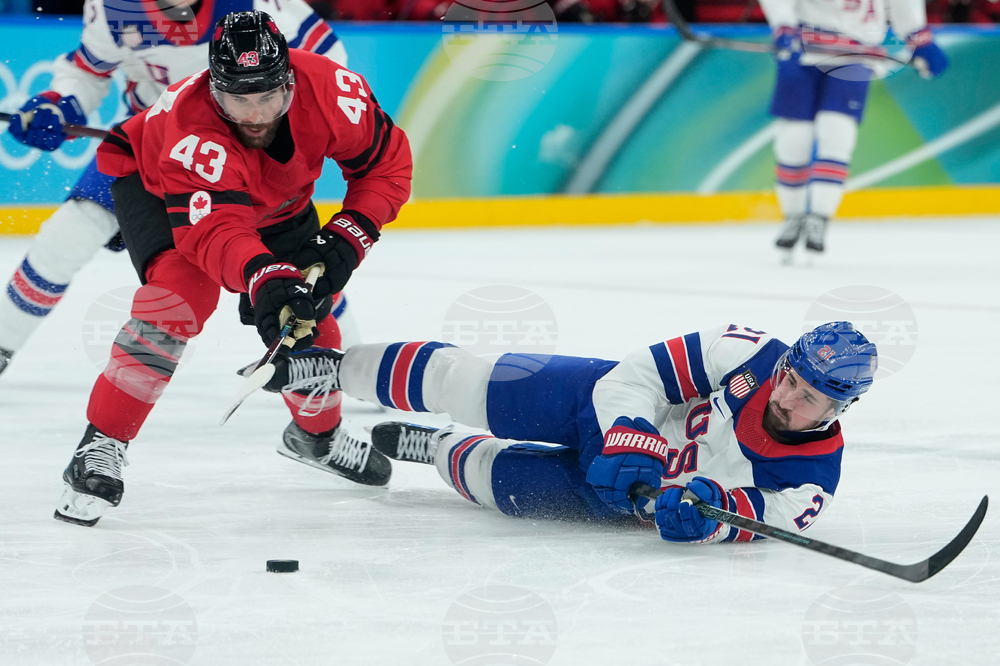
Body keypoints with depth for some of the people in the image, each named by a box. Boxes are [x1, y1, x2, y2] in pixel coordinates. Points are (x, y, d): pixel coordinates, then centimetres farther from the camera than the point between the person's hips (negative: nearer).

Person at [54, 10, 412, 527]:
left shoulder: (330, 90, -32)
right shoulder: (191, 134, -44)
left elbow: (387, 164, -16)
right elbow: (216, 230, -54)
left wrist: (346, 238, -27)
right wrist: (263, 278, -72)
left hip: (276, 201, 5)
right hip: (153, 184, -5)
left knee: (309, 318, 2)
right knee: (181, 294, -29)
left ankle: (317, 434, 34)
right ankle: (101, 447, -22)